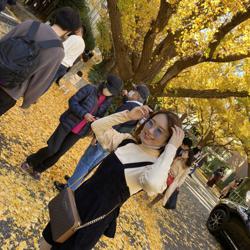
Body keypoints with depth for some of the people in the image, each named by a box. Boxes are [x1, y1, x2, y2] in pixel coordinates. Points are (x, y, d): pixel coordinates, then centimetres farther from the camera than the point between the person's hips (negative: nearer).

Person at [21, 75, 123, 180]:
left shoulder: (107, 102, 0)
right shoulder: (90, 89, -12)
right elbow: (72, 101, -13)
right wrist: (84, 114, -25)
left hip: (79, 132, 4)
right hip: (68, 123, -4)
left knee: (59, 153, 10)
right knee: (52, 149, -2)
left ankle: (38, 170, 31)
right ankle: (30, 162, 25)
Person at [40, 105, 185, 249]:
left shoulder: (156, 167, -20)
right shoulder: (128, 140, -4)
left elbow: (153, 184, -44)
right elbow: (97, 126, -3)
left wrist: (171, 148, -34)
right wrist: (128, 115, -11)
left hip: (99, 215, -5)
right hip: (81, 196, 5)